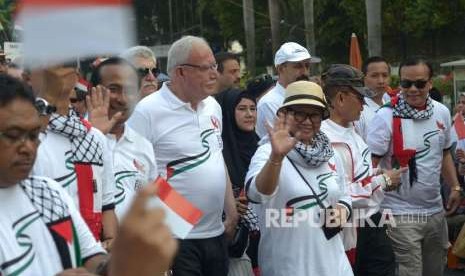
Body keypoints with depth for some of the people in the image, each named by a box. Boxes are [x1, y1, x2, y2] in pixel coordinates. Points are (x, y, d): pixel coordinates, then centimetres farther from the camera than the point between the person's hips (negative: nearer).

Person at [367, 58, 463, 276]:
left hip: (435, 210, 6)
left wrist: (454, 187, 12)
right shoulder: (385, 117, -15)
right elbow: (369, 165, -14)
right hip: (401, 215, -6)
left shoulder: (442, 113, 4)